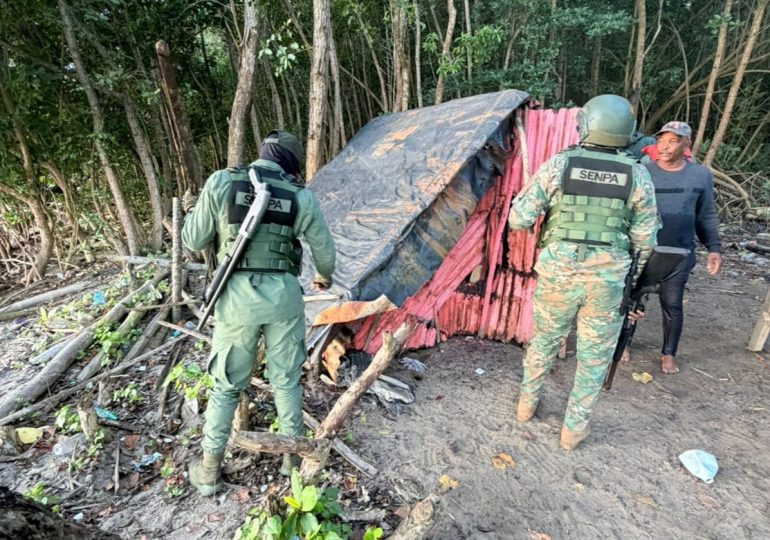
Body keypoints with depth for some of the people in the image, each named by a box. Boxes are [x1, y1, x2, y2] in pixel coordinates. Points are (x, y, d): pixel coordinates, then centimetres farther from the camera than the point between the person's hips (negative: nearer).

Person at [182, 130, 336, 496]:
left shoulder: (221, 182, -2)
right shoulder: (301, 196, 0)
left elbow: (194, 241, 5)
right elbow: (325, 249, 8)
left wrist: (192, 212, 26)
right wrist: (325, 277, 29)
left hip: (238, 295, 0)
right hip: (284, 294, 1)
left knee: (227, 384, 15)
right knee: (286, 380, 17)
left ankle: (209, 470, 29)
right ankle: (293, 456, 33)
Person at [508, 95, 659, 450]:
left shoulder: (558, 164, -7)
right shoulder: (638, 176, -2)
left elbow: (518, 219, -7)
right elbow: (645, 241, 3)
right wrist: (632, 272, 20)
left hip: (558, 273, 0)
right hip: (608, 279, 1)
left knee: (543, 340, 21)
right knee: (595, 355, 16)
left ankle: (527, 403, 39)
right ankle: (574, 428, 29)